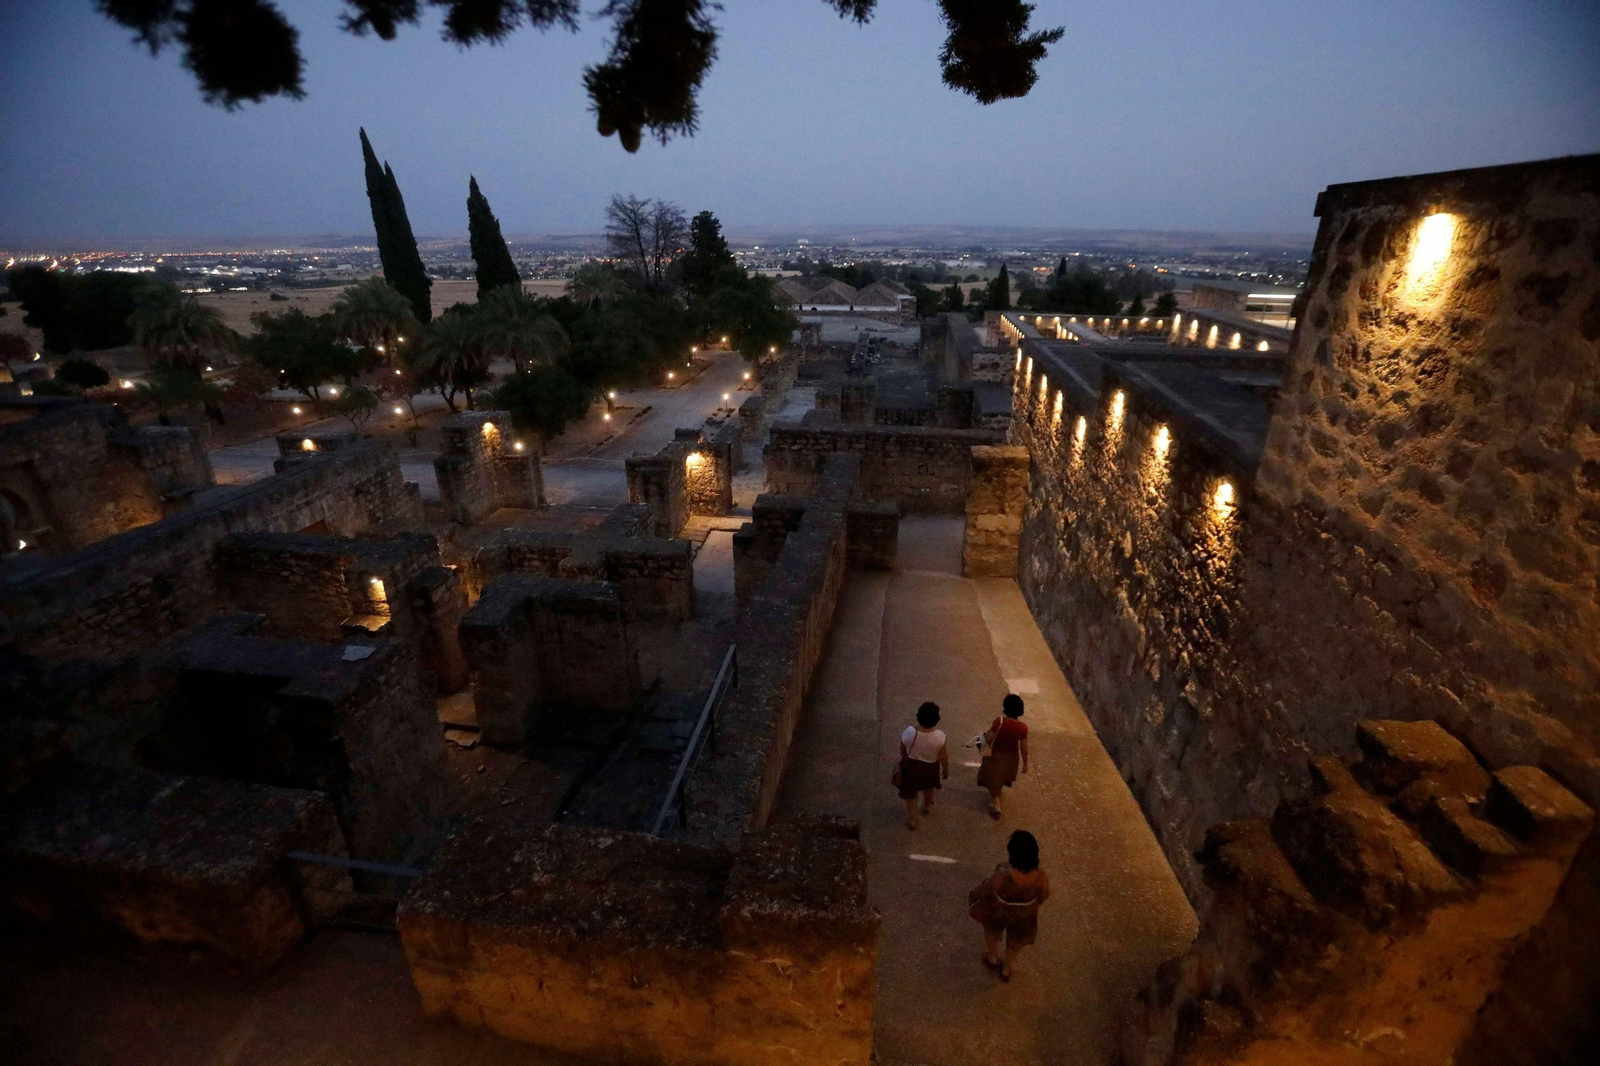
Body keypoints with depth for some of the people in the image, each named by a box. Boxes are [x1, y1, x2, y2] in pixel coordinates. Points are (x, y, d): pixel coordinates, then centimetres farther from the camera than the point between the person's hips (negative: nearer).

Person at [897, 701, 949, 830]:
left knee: (910, 792, 25)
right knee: (928, 787, 34)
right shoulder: (939, 736, -31)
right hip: (930, 768, 1)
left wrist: (904, 760, 13)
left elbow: (902, 750, -10)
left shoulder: (909, 732, -29)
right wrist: (946, 770, 5)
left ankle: (912, 819, 39)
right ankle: (928, 806, 59)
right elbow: (943, 757, -15)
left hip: (911, 766, -1)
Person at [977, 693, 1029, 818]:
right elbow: (1023, 748, -12)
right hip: (1011, 757, 3)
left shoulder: (999, 722, -30)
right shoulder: (1023, 728, -22)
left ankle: (996, 806, 23)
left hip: (996, 756, -3)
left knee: (993, 781, 18)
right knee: (1002, 778, 31)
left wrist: (986, 733, 0)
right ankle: (997, 794, 56)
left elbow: (988, 739, -23)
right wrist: (1025, 763, 2)